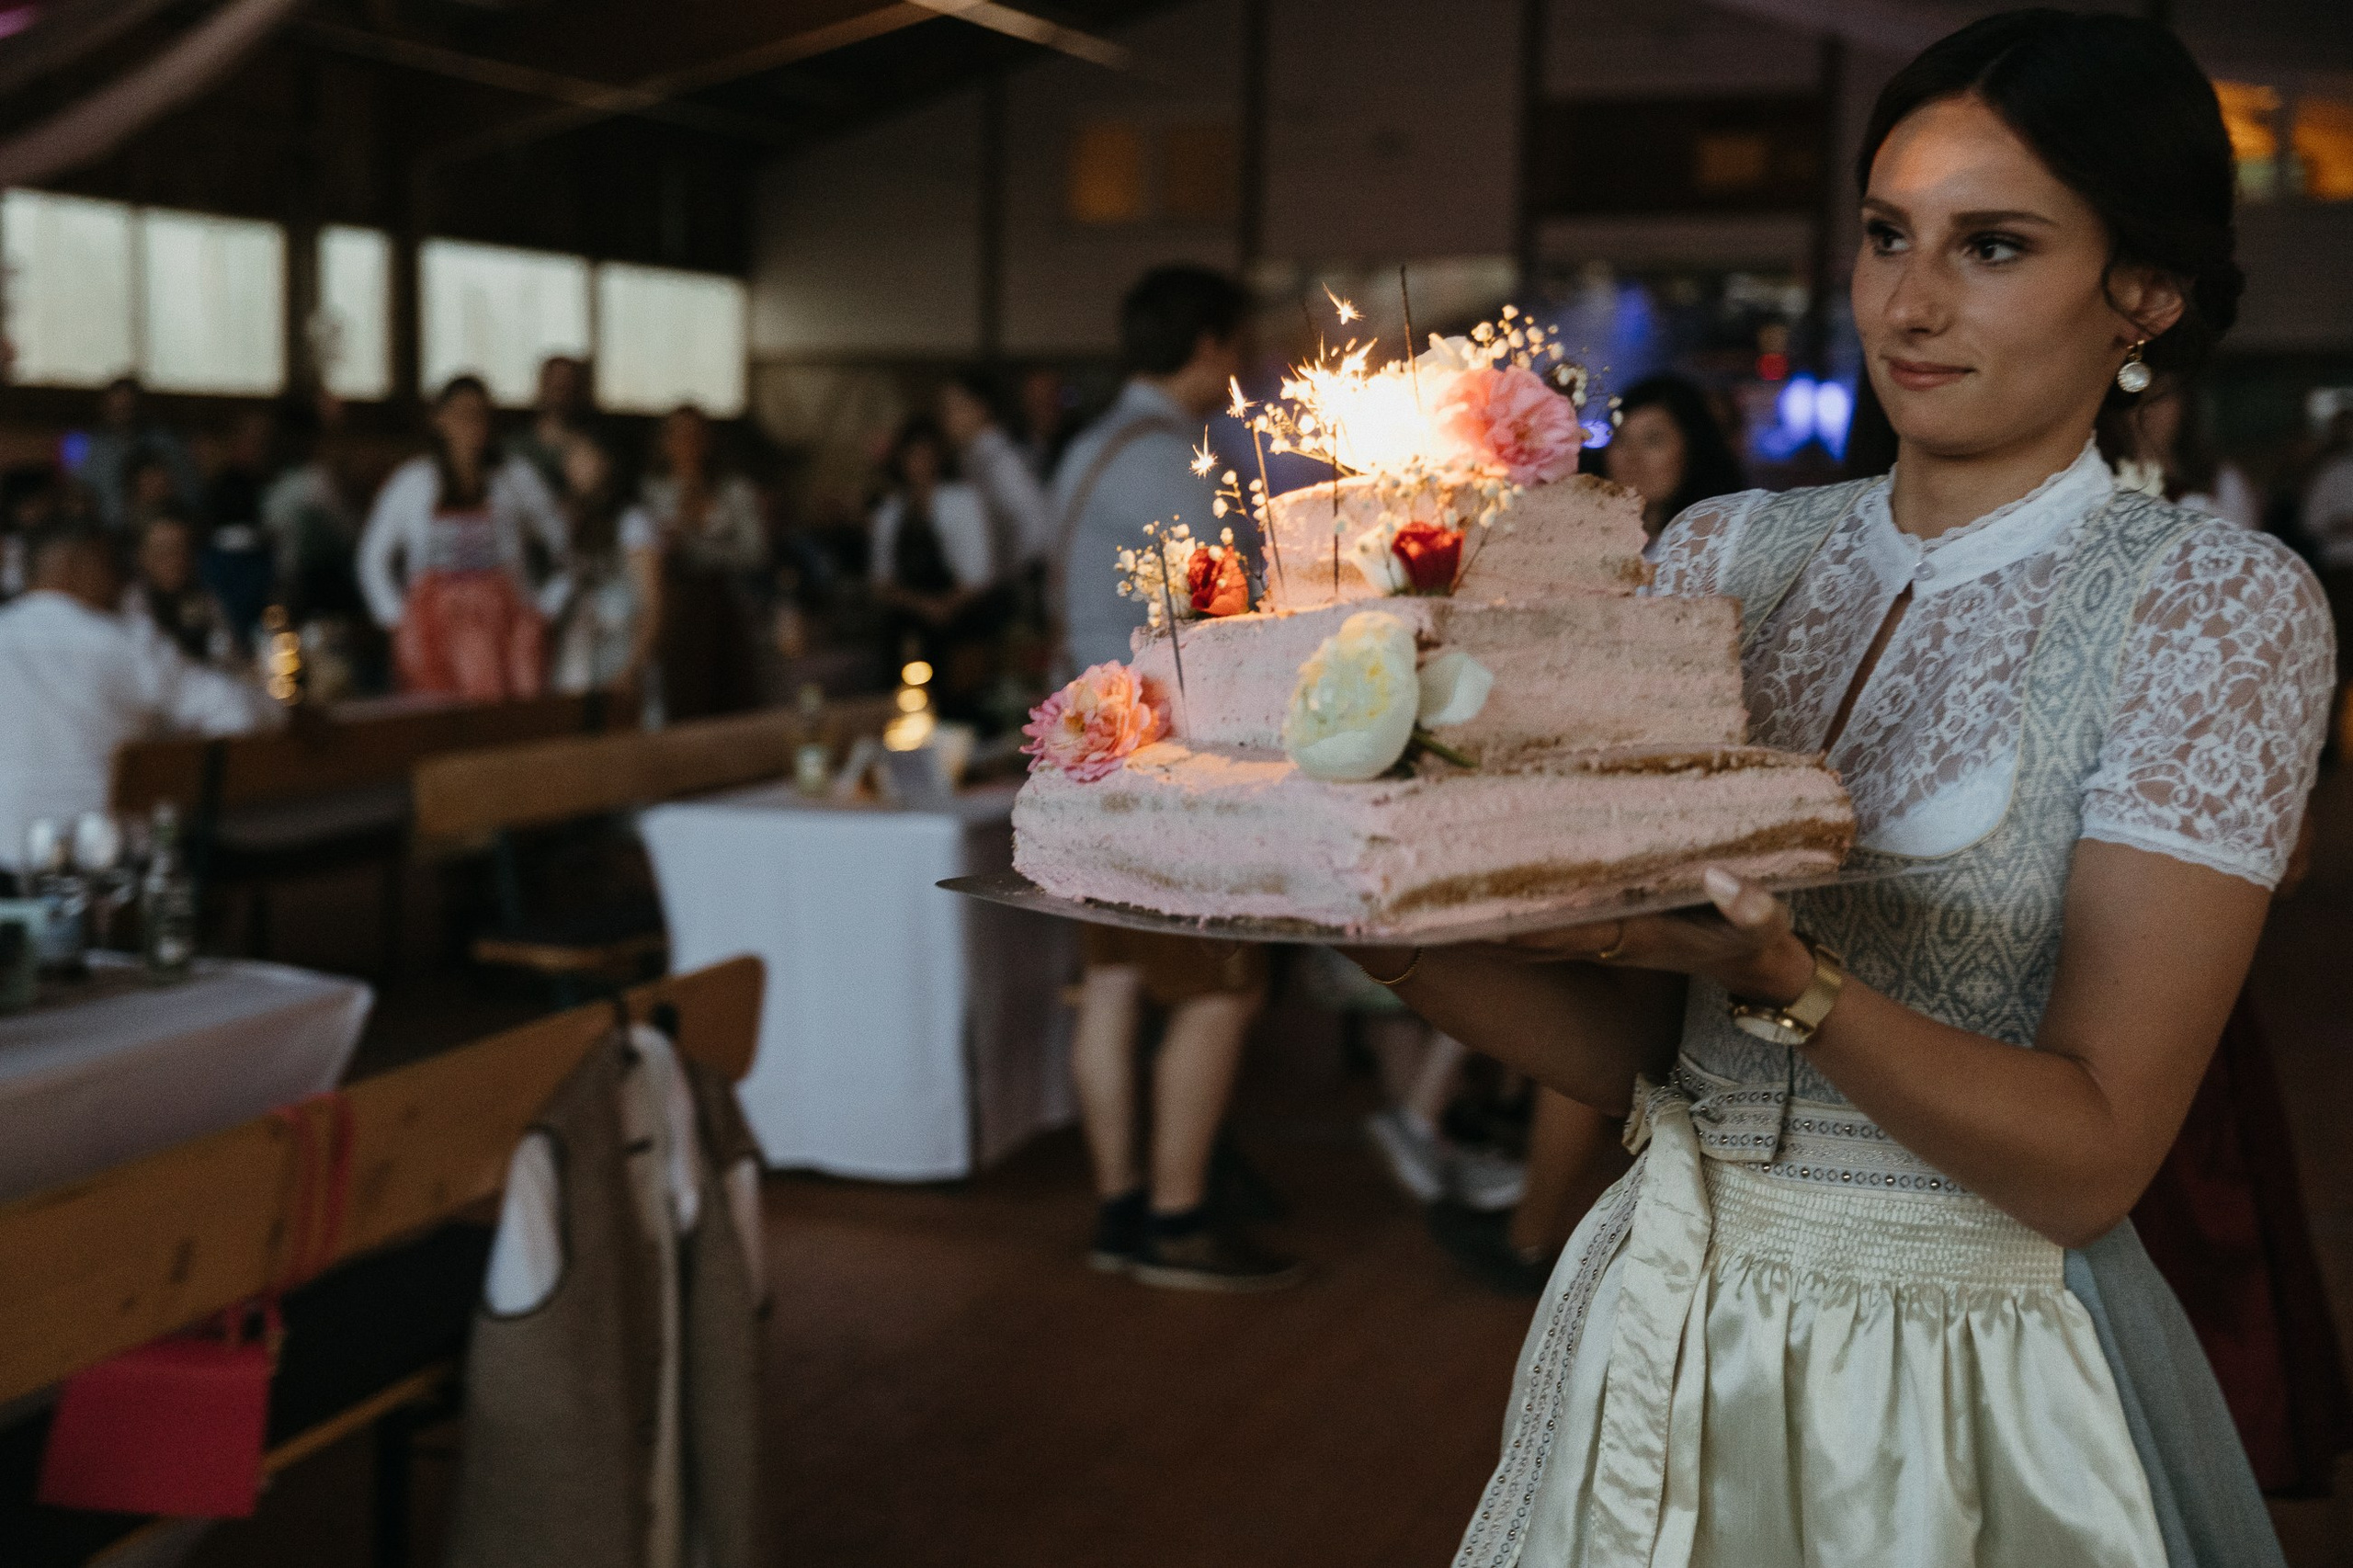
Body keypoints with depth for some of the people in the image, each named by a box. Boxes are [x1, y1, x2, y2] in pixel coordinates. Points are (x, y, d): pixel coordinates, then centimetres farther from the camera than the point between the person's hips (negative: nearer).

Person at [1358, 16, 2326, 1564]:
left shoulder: (2221, 600, -11)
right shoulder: (1726, 552, 1)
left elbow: (2093, 1160, -17)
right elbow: (1618, 1046, 0)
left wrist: (1781, 976, -31)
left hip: (1970, 1384, -4)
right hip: (1661, 1327, 4)